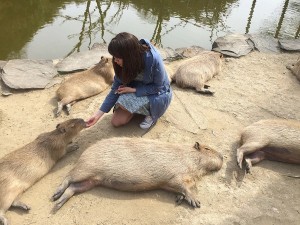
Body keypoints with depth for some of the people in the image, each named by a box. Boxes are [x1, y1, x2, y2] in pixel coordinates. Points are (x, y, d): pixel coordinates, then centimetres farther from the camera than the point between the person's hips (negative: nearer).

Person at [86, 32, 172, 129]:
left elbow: (158, 87, -21)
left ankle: (151, 113, -4)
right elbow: (116, 88, -11)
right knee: (116, 122, -4)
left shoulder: (153, 59, -35)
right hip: (135, 90, 5)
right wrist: (99, 114, -15)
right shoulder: (124, 63, -19)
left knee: (123, 102, -28)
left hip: (158, 94, -5)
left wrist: (133, 89, -28)